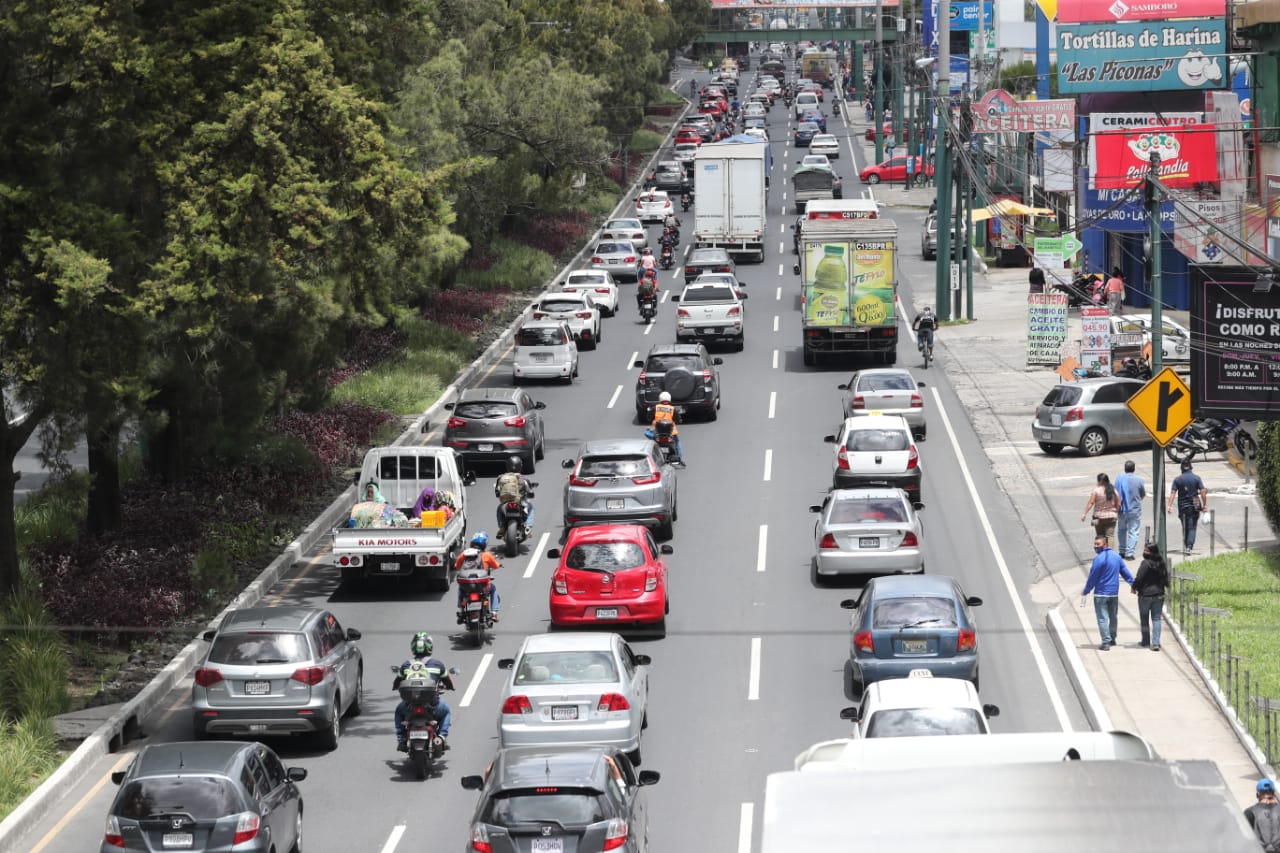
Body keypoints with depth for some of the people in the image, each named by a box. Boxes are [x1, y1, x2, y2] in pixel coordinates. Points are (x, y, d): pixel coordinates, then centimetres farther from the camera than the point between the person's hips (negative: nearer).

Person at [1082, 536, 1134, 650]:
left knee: (1102, 618, -5)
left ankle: (1106, 642, -11)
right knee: (1113, 617, 19)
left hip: (1101, 594, -7)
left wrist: (1086, 591, -1)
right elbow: (1125, 572, 13)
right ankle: (1112, 639, 30)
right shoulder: (1116, 556, 7)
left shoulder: (1099, 559, -15)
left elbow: (1093, 577, -11)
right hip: (1114, 593, 7)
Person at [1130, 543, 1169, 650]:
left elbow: (1139, 578, -17)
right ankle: (1156, 643, -2)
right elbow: (1166, 578, 11)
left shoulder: (1146, 563, -18)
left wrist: (1134, 587, 0)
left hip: (1145, 594, -5)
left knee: (1144, 618, 11)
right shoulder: (1162, 564, 2)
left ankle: (1146, 641, 20)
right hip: (1159, 594, 5)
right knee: (1156, 618, 6)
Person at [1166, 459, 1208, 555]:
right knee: (1192, 528, -2)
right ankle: (1189, 547, -19)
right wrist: (1205, 505, 1)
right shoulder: (1196, 478, -3)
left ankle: (1186, 547, 24)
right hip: (1194, 507, -1)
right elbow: (1203, 492, -6)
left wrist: (1169, 505, -12)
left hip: (1182, 507, 1)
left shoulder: (1177, 479, -2)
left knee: (1185, 528, 16)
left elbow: (1172, 493, -9)